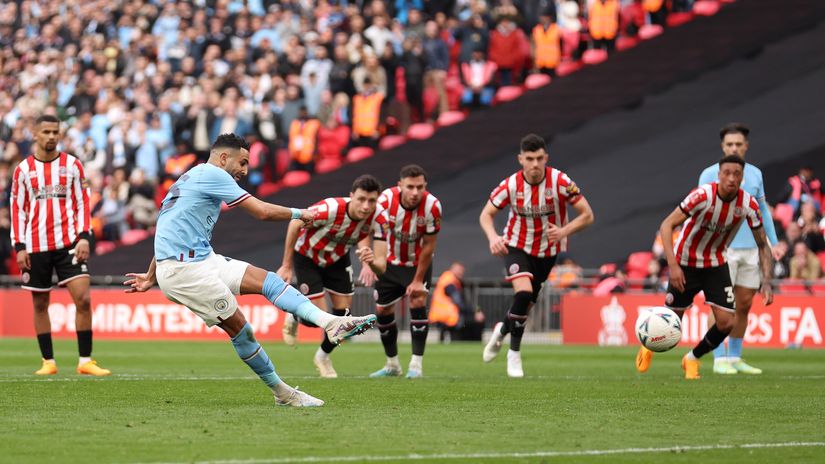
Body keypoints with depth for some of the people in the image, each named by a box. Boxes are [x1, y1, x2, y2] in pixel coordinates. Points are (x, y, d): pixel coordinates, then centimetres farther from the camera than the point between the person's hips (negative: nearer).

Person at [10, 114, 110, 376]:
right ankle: (48, 362, 12)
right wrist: (19, 246, -1)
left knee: (83, 298, -11)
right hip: (36, 245, 1)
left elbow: (83, 203, 5)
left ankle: (85, 361, -7)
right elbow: (17, 210, 6)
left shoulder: (72, 165, 5)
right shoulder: (23, 170, 5)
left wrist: (84, 237, -6)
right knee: (40, 303, 4)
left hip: (68, 243, -1)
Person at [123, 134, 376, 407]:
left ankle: (331, 324, -16)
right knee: (238, 326, -11)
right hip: (183, 269, -10)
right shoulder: (212, 174, -8)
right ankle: (282, 394, -7)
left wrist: (151, 277, 34)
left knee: (266, 279, -2)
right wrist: (299, 214, 4)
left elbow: (172, 234, 29)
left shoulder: (192, 178, 23)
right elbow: (262, 211, -11)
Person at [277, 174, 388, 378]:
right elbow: (296, 224, -22)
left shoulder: (378, 219, -27)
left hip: (338, 260, 4)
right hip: (307, 257, -4)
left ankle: (323, 356, 31)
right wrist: (287, 266, -17)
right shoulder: (330, 209, -39)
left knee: (343, 314, 3)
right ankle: (294, 317, 27)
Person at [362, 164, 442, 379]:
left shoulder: (432, 206, -28)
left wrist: (418, 280, -16)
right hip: (390, 262, 2)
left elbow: (428, 245, -19)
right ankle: (392, 365, 23)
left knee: (418, 302, -20)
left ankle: (416, 365, -14)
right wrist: (368, 262, -51)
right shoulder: (386, 200, -28)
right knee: (383, 311, 5)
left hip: (418, 263, -2)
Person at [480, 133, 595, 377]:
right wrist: (493, 237, -28)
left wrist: (564, 231, -32)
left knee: (526, 303, 10)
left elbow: (587, 215, -15)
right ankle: (514, 354, -10)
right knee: (524, 292, -25)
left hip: (547, 251, 2)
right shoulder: (510, 185, -18)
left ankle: (501, 330, 45)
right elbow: (486, 214, -7)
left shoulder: (561, 182, -20)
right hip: (517, 246, -2)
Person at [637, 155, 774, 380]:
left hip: (716, 264, 3)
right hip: (685, 264, -3)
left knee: (727, 322, -10)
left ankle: (692, 359, 18)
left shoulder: (748, 204, -16)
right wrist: (672, 264, -36)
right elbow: (666, 225, -27)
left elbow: (763, 246, -6)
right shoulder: (703, 195, -28)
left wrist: (766, 282, -18)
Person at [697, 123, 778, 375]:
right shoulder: (710, 174, -2)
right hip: (722, 250, -5)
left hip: (751, 250, 5)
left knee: (744, 305, 6)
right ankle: (720, 360, -3)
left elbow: (763, 210, 18)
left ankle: (735, 358, 14)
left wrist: (773, 243, 13)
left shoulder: (755, 174, 11)